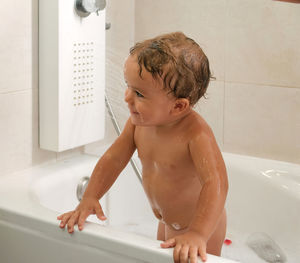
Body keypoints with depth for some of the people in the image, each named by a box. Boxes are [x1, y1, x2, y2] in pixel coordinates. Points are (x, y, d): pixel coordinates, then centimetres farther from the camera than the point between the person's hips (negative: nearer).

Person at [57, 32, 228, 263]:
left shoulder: (196, 134, -34)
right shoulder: (138, 122, -13)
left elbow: (216, 184, -43)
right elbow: (114, 158, -3)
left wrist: (197, 234, -54)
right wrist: (90, 198, -14)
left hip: (204, 224, -7)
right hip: (166, 222, 7)